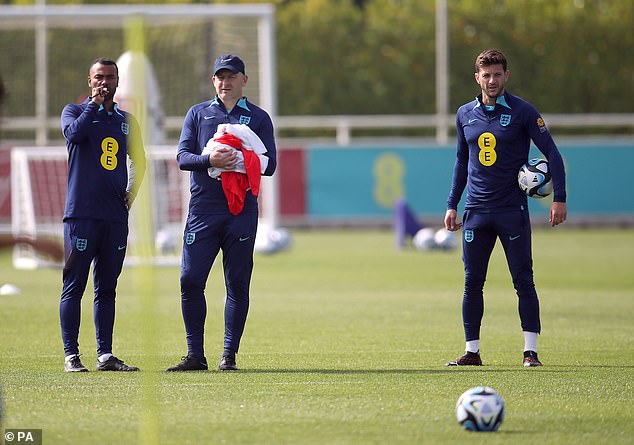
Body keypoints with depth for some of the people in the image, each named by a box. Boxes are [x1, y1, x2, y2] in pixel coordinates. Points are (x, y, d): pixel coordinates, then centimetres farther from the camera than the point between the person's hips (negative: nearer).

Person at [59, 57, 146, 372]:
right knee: (74, 285, -5)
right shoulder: (75, 110, 6)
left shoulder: (126, 121, 17)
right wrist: (94, 103, -10)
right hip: (82, 212, -4)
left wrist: (132, 190, 12)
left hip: (116, 215, 5)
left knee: (107, 287, 7)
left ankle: (105, 355, 10)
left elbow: (139, 160, 28)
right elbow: (74, 133, -17)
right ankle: (71, 355, -5)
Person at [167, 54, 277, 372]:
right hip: (203, 208, 1)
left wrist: (237, 161, -15)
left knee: (238, 284, 0)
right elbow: (182, 157, 4)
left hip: (242, 211, -1)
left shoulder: (258, 118, 10)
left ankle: (229, 355, 6)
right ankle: (195, 355, 1)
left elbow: (269, 165, 2)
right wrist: (209, 160, -16)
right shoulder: (198, 113, 14)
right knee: (190, 280, -6)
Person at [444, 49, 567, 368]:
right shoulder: (465, 114, 9)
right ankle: (472, 351, 9)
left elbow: (552, 153, -3)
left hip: (513, 210, -4)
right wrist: (452, 205, 16)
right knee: (472, 282, 2)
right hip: (476, 210, 4)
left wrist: (559, 198, -12)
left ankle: (530, 351, -1)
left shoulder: (522, 112, -4)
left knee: (523, 281, -4)